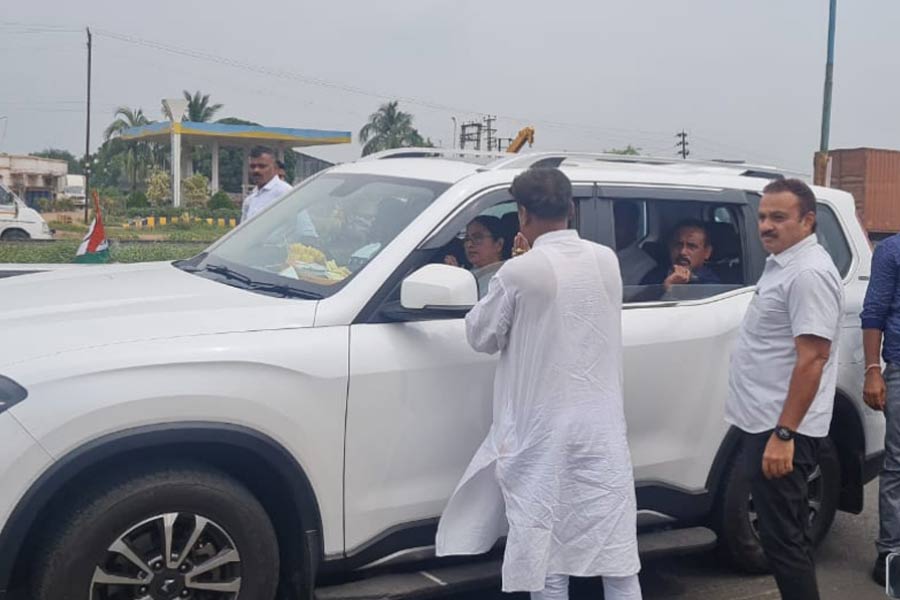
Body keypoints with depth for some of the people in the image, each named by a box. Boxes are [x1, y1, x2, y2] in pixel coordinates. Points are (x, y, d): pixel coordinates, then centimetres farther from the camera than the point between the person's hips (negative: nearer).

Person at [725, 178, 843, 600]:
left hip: (782, 429, -10)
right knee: (786, 532, 17)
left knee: (782, 537, -4)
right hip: (765, 423, 10)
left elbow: (813, 358, -23)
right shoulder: (782, 264, 15)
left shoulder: (809, 272, -17)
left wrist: (784, 433, -25)